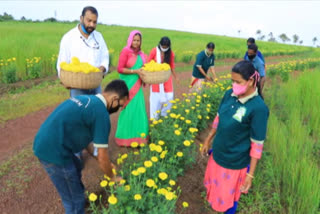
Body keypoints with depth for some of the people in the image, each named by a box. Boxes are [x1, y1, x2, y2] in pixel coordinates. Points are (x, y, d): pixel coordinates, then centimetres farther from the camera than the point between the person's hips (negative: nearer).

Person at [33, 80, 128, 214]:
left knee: (76, 168, 31)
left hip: (45, 143, 10)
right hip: (52, 151, -10)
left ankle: (79, 198, 53)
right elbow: (102, 157, -11)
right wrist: (113, 178, 8)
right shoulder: (101, 113, -17)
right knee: (73, 198, 8)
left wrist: (104, 163, 25)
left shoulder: (87, 100, 11)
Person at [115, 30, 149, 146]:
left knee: (138, 111, 8)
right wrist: (135, 71, -16)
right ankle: (126, 138, 13)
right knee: (128, 111, -1)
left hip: (137, 86, 7)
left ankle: (137, 137, 21)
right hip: (128, 86, -6)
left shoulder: (141, 54, 12)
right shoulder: (125, 52, -8)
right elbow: (120, 69, -11)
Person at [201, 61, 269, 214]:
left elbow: (257, 144, -19)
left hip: (235, 162, -5)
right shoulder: (229, 94, -7)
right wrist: (208, 140, 13)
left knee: (228, 196, 18)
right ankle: (212, 201, 56)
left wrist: (250, 174, -14)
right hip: (217, 153, 6)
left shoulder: (258, 108, -25)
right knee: (215, 185, 27)